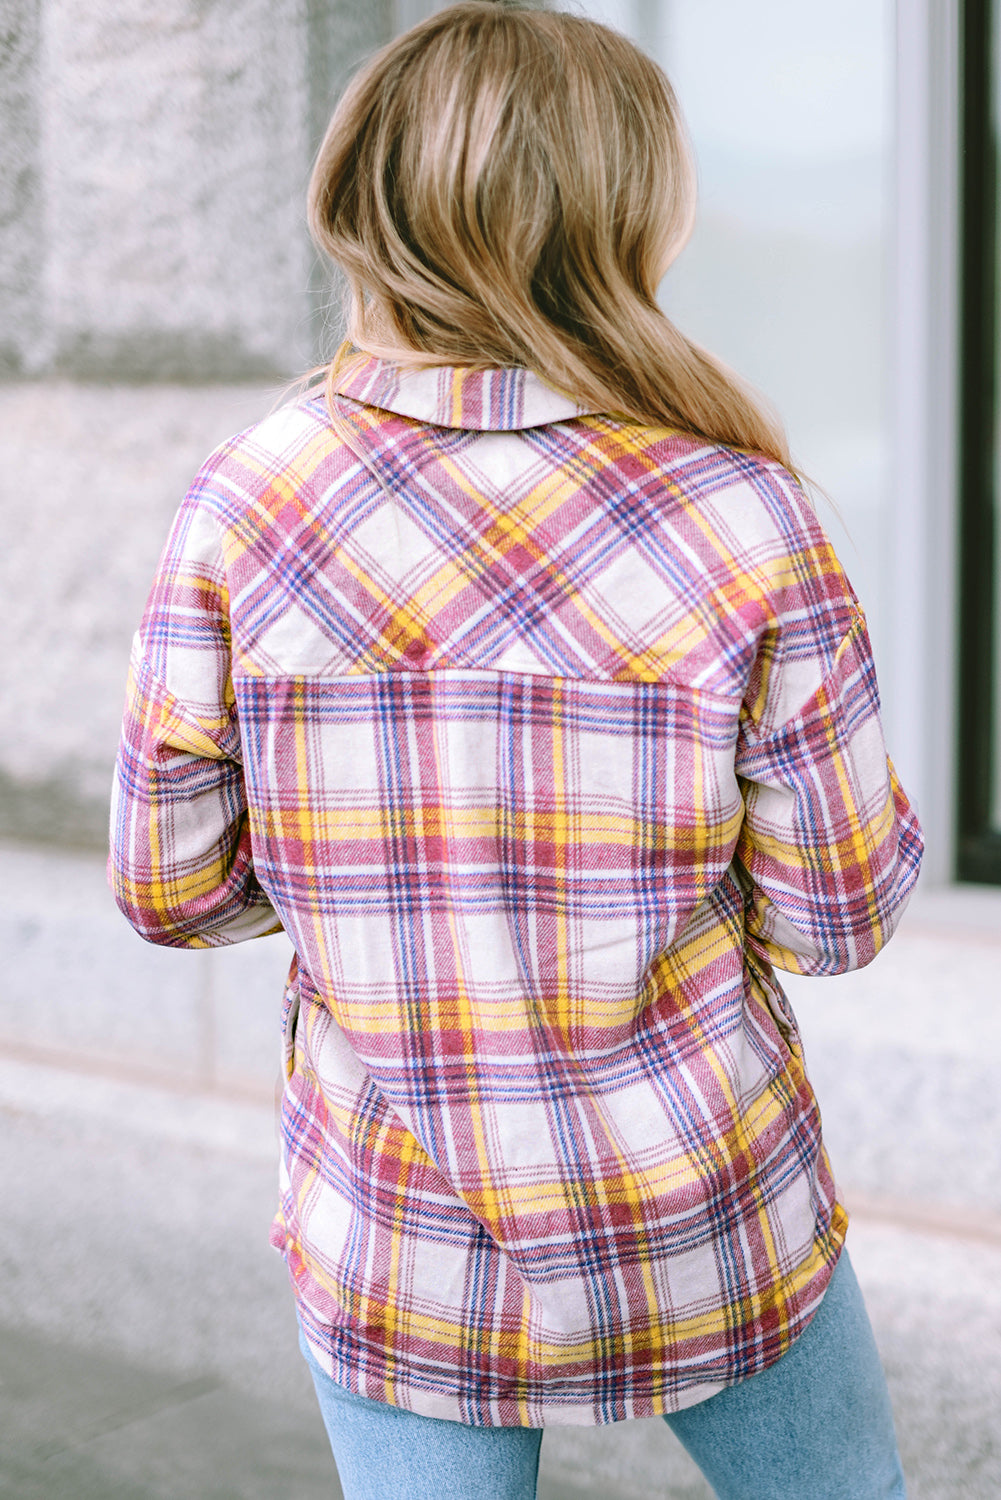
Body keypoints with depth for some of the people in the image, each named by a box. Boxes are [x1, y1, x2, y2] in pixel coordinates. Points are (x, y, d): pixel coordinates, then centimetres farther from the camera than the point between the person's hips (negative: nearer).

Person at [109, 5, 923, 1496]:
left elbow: (170, 888, -5)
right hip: (707, 1230, 0)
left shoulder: (241, 504, -11)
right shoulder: (745, 511, -14)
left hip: (395, 1251, 1)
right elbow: (838, 914, -8)